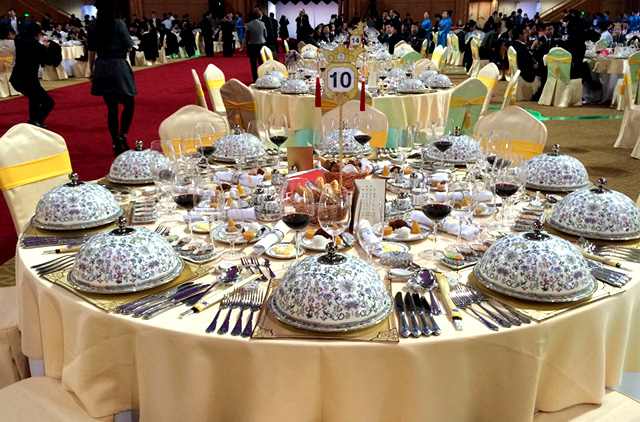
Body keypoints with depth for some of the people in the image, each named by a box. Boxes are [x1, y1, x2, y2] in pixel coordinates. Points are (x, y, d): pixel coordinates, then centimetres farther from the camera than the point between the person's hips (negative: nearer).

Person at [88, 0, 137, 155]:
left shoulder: (93, 26, 3)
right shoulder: (119, 24, -9)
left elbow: (91, 51, 6)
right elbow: (129, 47, -6)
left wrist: (91, 71, 16)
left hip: (102, 68, 4)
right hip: (119, 66, -4)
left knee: (111, 107, 10)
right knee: (129, 103, 8)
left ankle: (116, 144, 12)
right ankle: (122, 134, -10)